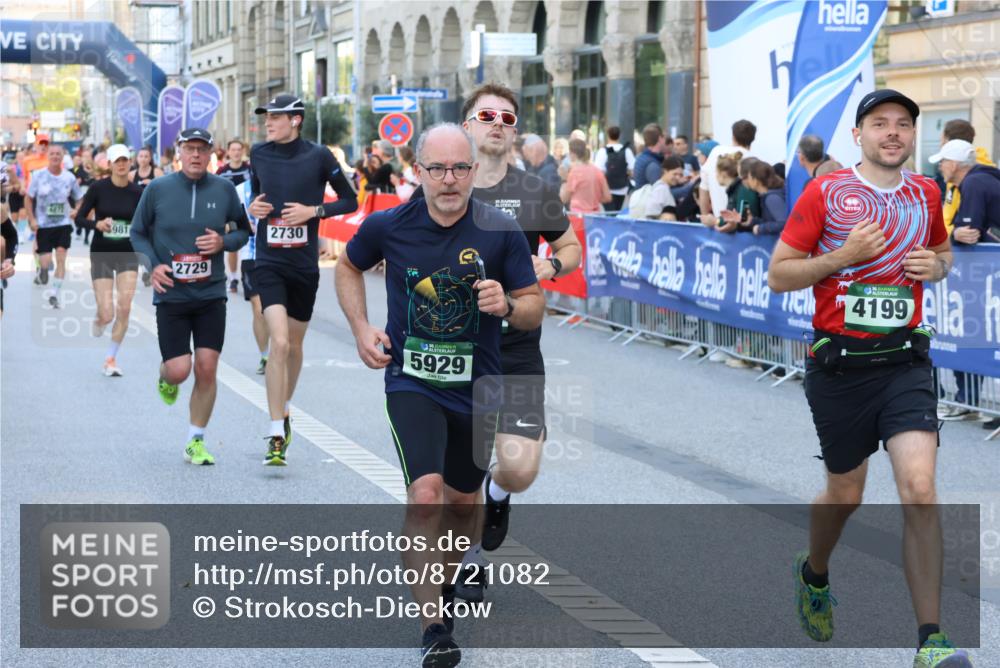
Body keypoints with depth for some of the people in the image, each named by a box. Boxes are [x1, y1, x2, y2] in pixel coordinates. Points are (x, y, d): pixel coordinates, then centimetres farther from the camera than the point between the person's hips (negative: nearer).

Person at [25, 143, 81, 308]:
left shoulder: (69, 177, -2)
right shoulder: (39, 175, -5)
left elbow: (79, 199, 8)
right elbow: (28, 199, 2)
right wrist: (32, 220, -8)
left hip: (63, 224, 1)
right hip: (43, 225, -1)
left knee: (61, 259, -9)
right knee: (46, 262, -3)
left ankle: (54, 294, 1)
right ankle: (42, 269, 35)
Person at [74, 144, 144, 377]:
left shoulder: (138, 192, -4)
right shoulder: (98, 188, -9)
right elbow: (79, 218, -4)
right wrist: (97, 224, -22)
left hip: (128, 255, 1)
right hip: (102, 254, -1)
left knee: (124, 309, -10)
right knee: (107, 315, -7)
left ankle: (111, 358, 9)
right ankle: (99, 320, 34)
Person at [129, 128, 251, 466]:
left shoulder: (224, 189, 0)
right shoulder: (157, 189, -3)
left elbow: (245, 230, 11)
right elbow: (137, 233, 7)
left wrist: (223, 242, -10)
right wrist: (153, 265, -9)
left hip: (211, 294, 1)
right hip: (171, 295, -1)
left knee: (207, 369, -2)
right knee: (179, 370, -8)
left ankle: (196, 442, 13)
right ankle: (164, 376, 31)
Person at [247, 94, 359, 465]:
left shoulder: (318, 156, -5)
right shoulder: (259, 154, 3)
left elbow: (350, 201, 1)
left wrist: (314, 210, -13)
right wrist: (252, 207, -1)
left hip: (305, 265, 0)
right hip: (270, 263, 0)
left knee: (294, 345, 15)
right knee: (279, 343, -16)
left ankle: (284, 409, 42)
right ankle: (276, 436, -15)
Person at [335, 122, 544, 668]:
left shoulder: (500, 232, -9)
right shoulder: (387, 226, -8)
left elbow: (534, 310, -2)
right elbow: (348, 266, 14)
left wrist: (507, 305, -24)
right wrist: (361, 328, 1)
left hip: (475, 387, 2)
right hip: (411, 381, -2)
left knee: (462, 502, 16)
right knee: (425, 493, -20)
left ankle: (444, 583, 46)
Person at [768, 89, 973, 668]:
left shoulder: (926, 193, 8)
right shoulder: (824, 194, -3)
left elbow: (943, 252, 27)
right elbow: (779, 275, -2)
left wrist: (936, 266, 3)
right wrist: (844, 256, -16)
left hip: (905, 361, 2)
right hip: (839, 366, -2)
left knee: (920, 491, -14)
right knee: (846, 495, 12)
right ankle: (814, 574, 46)